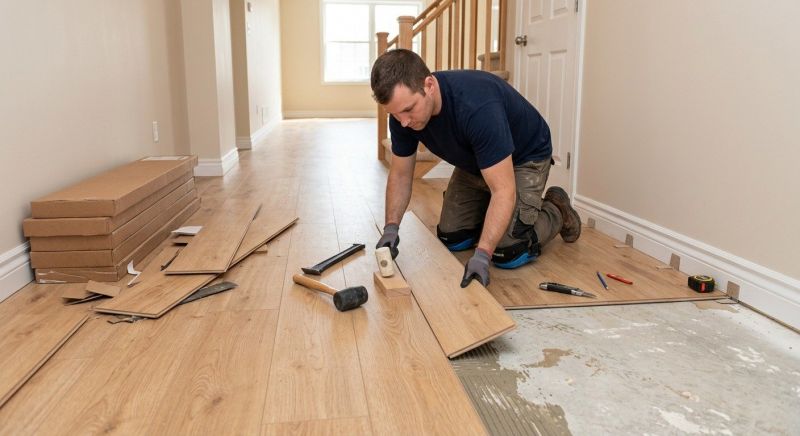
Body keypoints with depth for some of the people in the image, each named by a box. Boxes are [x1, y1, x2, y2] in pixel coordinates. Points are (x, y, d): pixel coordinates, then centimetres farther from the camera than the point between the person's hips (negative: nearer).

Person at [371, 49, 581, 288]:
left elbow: (503, 190, -40)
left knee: (508, 253, -15)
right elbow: (400, 175, -8)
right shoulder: (403, 113, -22)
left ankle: (556, 211, 13)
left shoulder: (477, 107, -42)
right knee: (451, 239, 1)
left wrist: (482, 254, -47)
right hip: (474, 161, 6)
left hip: (524, 157, -6)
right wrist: (391, 228, -21)